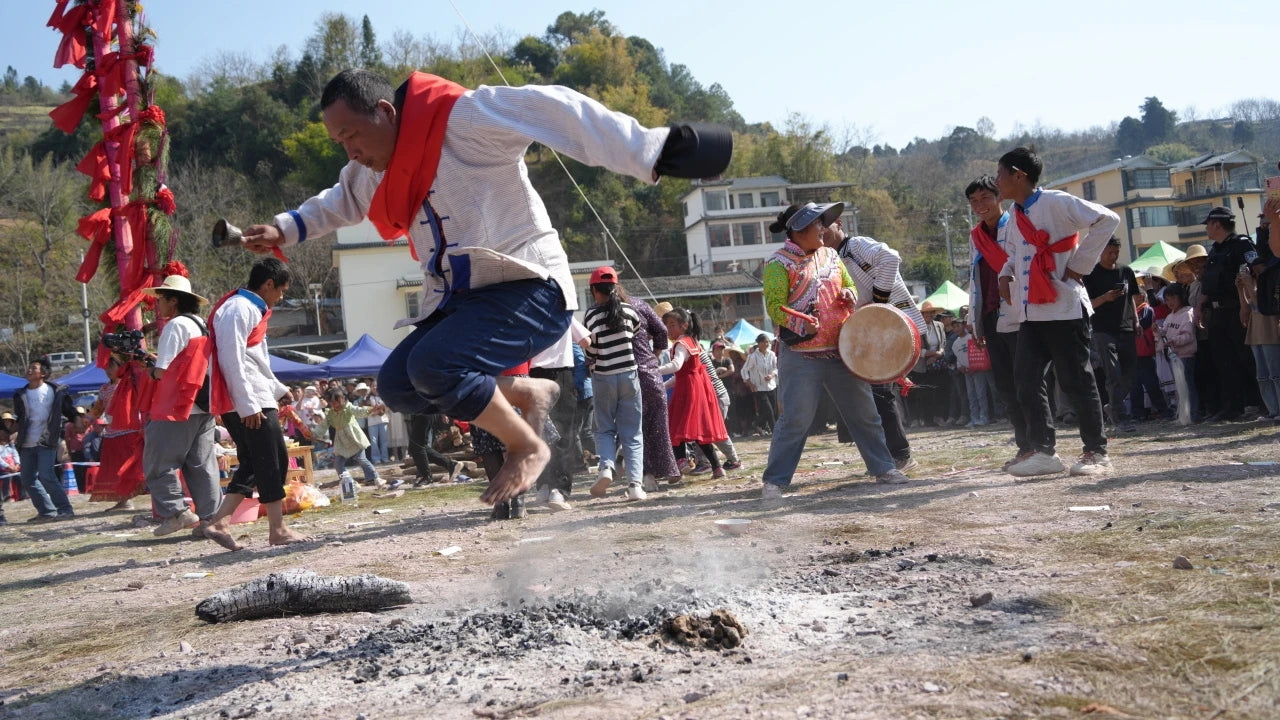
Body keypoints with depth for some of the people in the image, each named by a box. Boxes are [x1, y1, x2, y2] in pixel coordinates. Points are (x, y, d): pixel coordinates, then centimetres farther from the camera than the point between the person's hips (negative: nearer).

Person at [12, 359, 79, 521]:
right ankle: (46, 512, 15)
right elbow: (18, 419, 15)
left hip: (46, 442, -5)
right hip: (26, 444, 5)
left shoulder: (56, 391, -1)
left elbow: (69, 410, 6)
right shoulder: (20, 395, 9)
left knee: (45, 476, -17)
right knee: (28, 480, 6)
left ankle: (65, 509, -10)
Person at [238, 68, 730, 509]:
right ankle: (529, 394, 13)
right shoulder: (373, 171, 9)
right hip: (460, 298, 9)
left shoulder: (462, 118, -19)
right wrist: (285, 230, 25)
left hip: (530, 289, -9)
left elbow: (551, 111, -30)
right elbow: (339, 202, 34)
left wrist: (651, 151, -39)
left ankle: (528, 447, -4)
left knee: (432, 366, -27)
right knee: (398, 386, 1)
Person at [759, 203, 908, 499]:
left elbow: (850, 286, 26)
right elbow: (774, 305, -11)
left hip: (840, 351, 6)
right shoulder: (779, 263, -4)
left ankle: (883, 467, 25)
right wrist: (798, 320, -28)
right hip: (800, 355, -6)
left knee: (863, 412, 11)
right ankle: (774, 481, 1)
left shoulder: (830, 256, 15)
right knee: (794, 419, -8)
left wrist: (848, 294, 3)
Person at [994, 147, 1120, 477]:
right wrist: (1006, 273, 7)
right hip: (1030, 313, 8)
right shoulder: (1014, 215, 13)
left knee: (1075, 381, -1)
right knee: (1026, 380, 0)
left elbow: (1107, 219, -15)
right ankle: (1044, 451, 5)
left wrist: (1079, 264, -15)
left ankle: (1096, 452, 11)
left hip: (1064, 308, -8)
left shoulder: (1055, 203, -11)